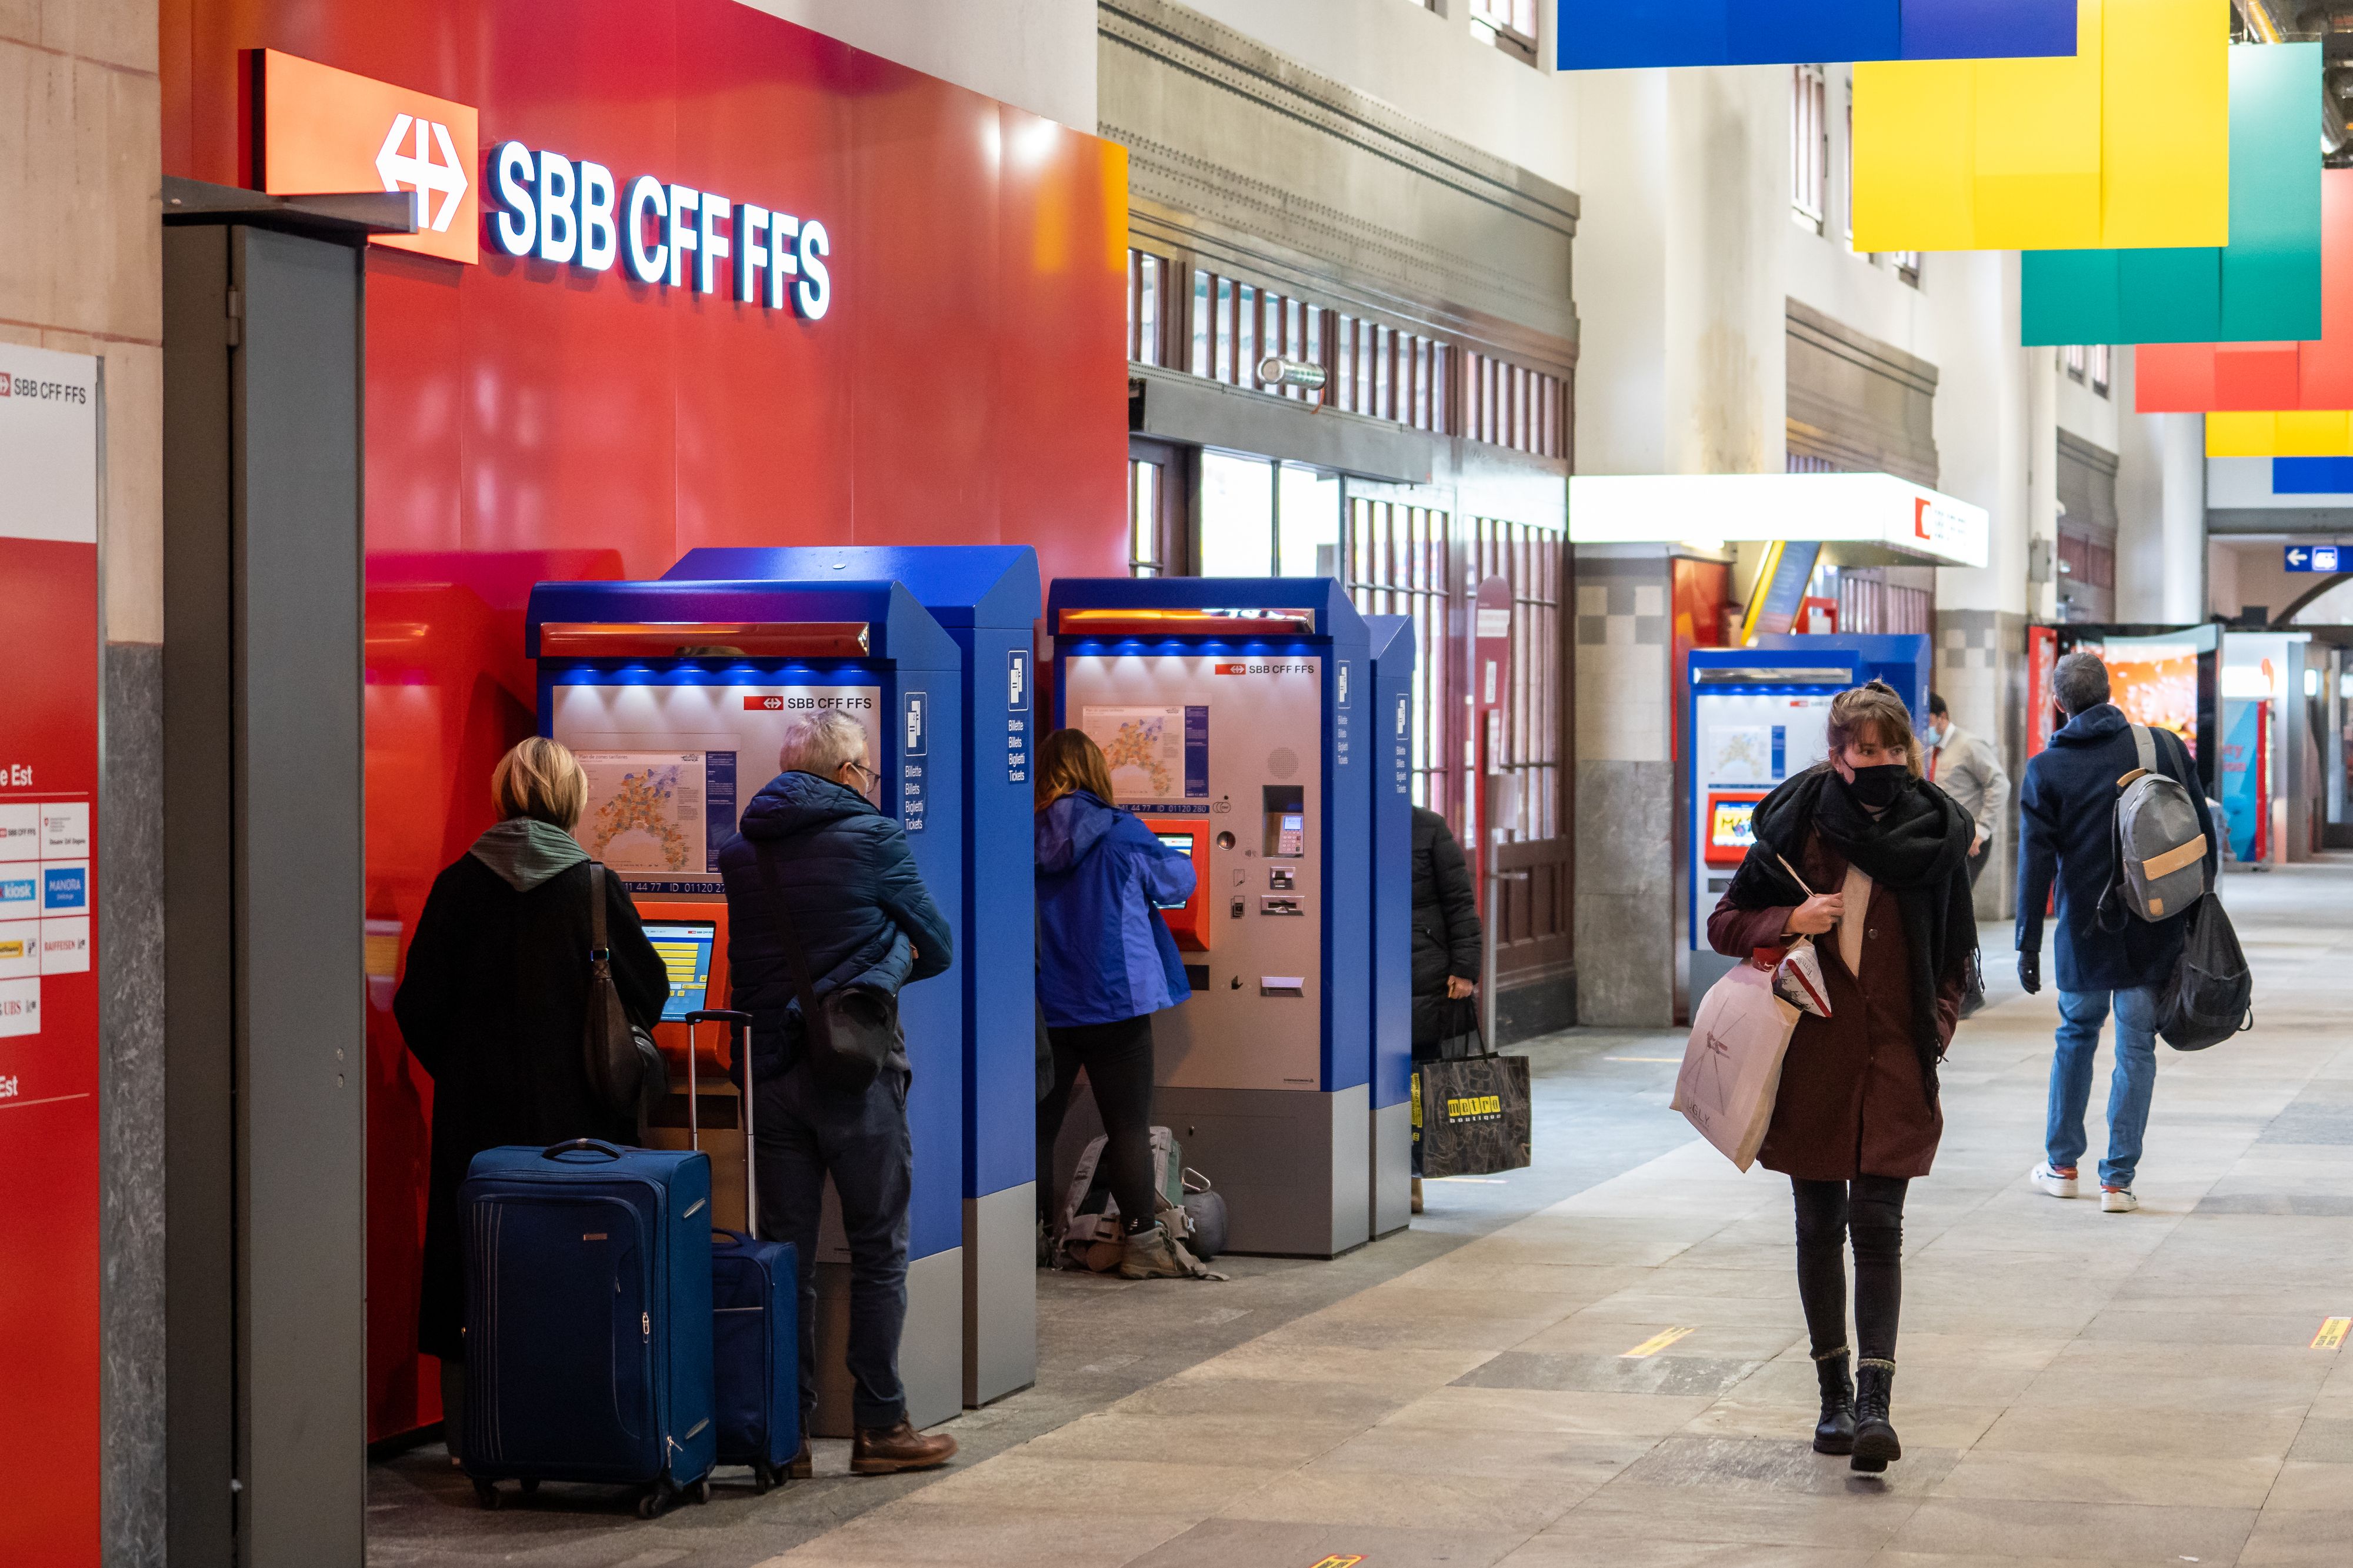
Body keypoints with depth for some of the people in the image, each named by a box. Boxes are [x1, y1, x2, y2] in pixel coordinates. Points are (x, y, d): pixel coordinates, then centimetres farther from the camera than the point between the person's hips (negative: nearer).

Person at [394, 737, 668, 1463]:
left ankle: (471, 1431, 12)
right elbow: (645, 990, 0)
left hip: (476, 1108, 2)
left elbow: (419, 1004, 1)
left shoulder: (458, 885, -2)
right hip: (573, 1113, -2)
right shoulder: (593, 886, -7)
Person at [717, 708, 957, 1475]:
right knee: (878, 1252, 4)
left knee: (785, 1252, 8)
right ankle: (879, 1427, 6)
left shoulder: (741, 853, 8)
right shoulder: (874, 839, -7)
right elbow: (935, 948, 0)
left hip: (771, 1069, 5)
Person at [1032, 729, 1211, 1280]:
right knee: (1129, 1126, 4)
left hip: (1042, 1007, 3)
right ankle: (1142, 1240, 5)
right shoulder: (1120, 836, -9)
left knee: (1038, 1125, 9)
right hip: (1114, 1002, -3)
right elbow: (1179, 881, 5)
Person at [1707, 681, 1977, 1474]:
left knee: (1877, 1227, -9)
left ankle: (1874, 1402, -13)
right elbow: (1726, 923, 4)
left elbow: (1957, 951, 14)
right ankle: (1835, 1393, 21)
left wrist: (1939, 1023, -2)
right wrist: (1790, 920, -14)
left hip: (1895, 1056, -1)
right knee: (1820, 1227, 8)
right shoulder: (1799, 826, -1)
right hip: (1813, 1055, 1)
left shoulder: (1935, 833, 3)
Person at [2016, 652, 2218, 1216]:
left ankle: (2061, 1164, 25)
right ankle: (2118, 1179, 3)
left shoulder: (2047, 769, -4)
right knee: (2136, 1048, 5)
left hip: (2085, 930, 0)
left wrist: (2029, 942, 1)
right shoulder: (2164, 746, -2)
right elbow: (2202, 831, 3)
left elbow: (2036, 862, -4)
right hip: (2155, 933, 0)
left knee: (2076, 1036, 18)